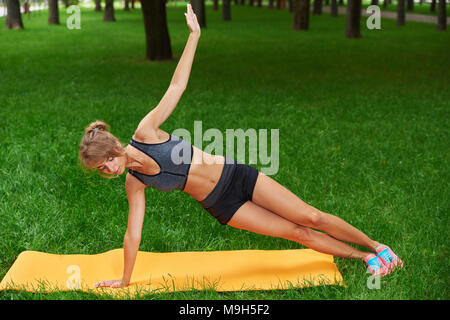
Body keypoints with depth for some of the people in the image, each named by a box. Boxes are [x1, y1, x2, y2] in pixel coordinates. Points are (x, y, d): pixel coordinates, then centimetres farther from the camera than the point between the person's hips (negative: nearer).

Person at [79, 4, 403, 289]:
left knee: (311, 217, 1)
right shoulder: (134, 183, -6)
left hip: (236, 175, -2)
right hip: (222, 206, 2)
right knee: (297, 232, 3)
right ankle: (362, 257, 23)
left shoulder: (145, 132, -15)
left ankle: (376, 247, 22)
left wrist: (194, 35, -17)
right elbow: (133, 234, 1)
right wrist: (124, 281, 7)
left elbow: (176, 86, -16)